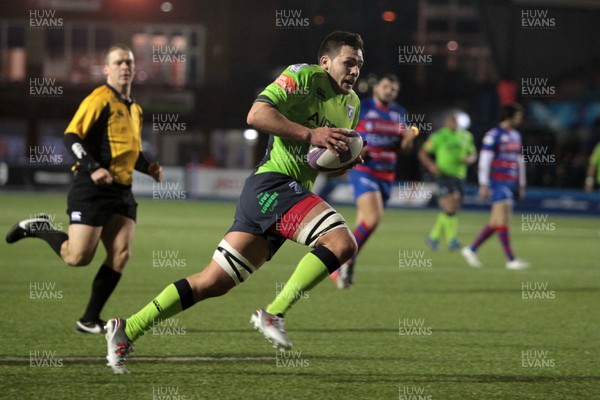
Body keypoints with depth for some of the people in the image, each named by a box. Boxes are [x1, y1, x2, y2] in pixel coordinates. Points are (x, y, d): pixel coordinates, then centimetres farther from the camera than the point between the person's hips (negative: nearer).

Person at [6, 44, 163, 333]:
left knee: (120, 255, -6)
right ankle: (40, 228, 18)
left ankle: (90, 320, 2)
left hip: (122, 191, 7)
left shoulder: (135, 109, 19)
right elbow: (71, 137, -15)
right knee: (78, 257, -11)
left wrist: (148, 167, 11)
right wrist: (93, 168, -27)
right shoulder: (99, 100, -8)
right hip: (91, 190, -7)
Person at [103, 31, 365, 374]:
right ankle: (274, 314, -19)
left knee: (214, 282, 5)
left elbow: (330, 160, 31)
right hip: (271, 182, -8)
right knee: (343, 241, -25)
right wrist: (310, 134, -22)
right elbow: (256, 115, -17)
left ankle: (127, 330, 10)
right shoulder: (303, 76, -6)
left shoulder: (352, 104, 20)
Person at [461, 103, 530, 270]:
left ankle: (471, 249, 18)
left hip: (511, 183, 8)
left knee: (496, 222, 8)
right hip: (498, 181, -8)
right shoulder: (493, 135, -9)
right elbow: (484, 160, -11)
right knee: (503, 219, -9)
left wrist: (521, 186, 22)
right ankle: (511, 259, -11)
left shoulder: (516, 136, 17)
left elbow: (519, 161, 23)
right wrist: (483, 185, -15)